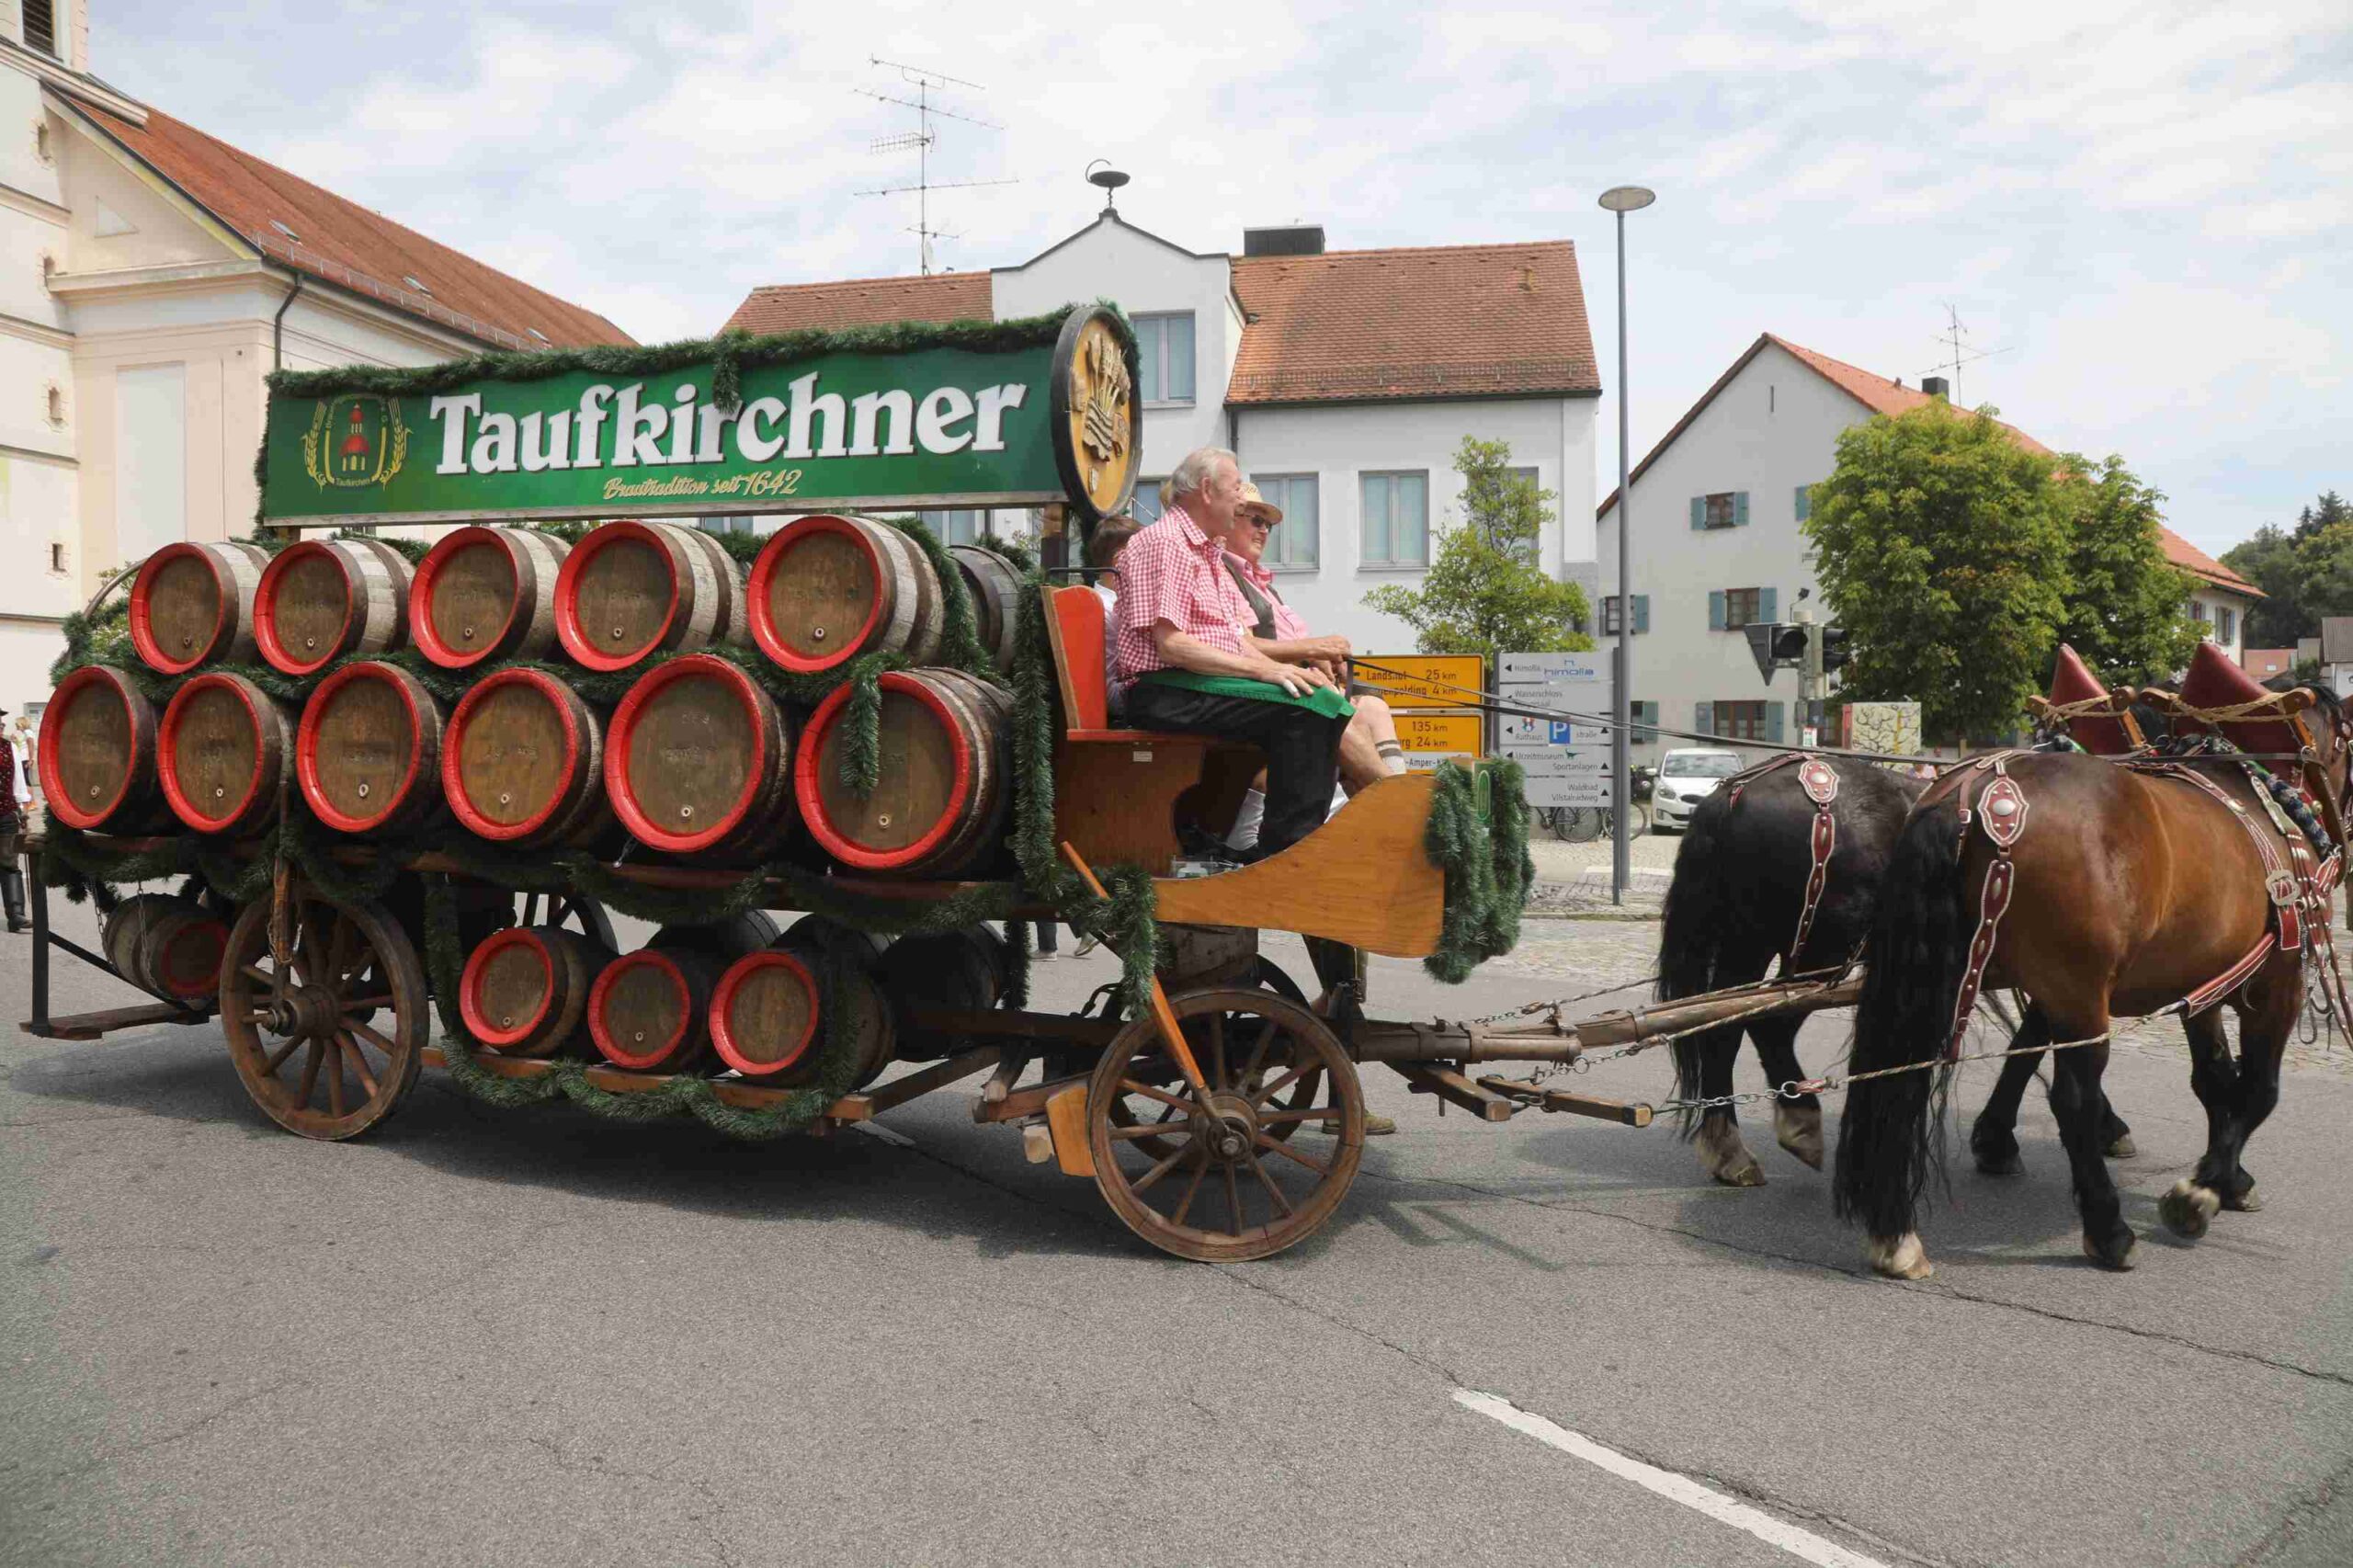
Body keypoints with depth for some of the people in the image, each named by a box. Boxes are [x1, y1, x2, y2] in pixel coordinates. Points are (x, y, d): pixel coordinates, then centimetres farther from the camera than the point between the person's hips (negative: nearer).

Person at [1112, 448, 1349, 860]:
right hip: (1165, 692, -9)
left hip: (1210, 684, 9)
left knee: (1327, 703, -7)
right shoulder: (1163, 543, -7)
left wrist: (1285, 669, -2)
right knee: (1299, 708, -25)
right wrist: (1262, 670, -19)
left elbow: (1237, 642, 18)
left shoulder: (1210, 552, 24)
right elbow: (1171, 645, -17)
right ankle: (1281, 853, -21)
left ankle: (1287, 846, -10)